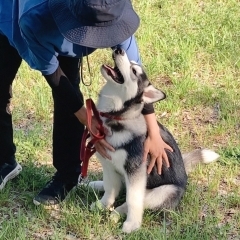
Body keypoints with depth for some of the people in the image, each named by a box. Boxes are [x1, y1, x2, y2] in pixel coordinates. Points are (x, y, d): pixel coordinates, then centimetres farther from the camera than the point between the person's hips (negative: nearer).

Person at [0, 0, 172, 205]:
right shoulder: (35, 20, -48)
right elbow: (51, 72, -32)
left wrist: (154, 134, -30)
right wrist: (88, 121, -33)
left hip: (64, 32, 2)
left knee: (67, 93, -10)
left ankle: (66, 174, 7)